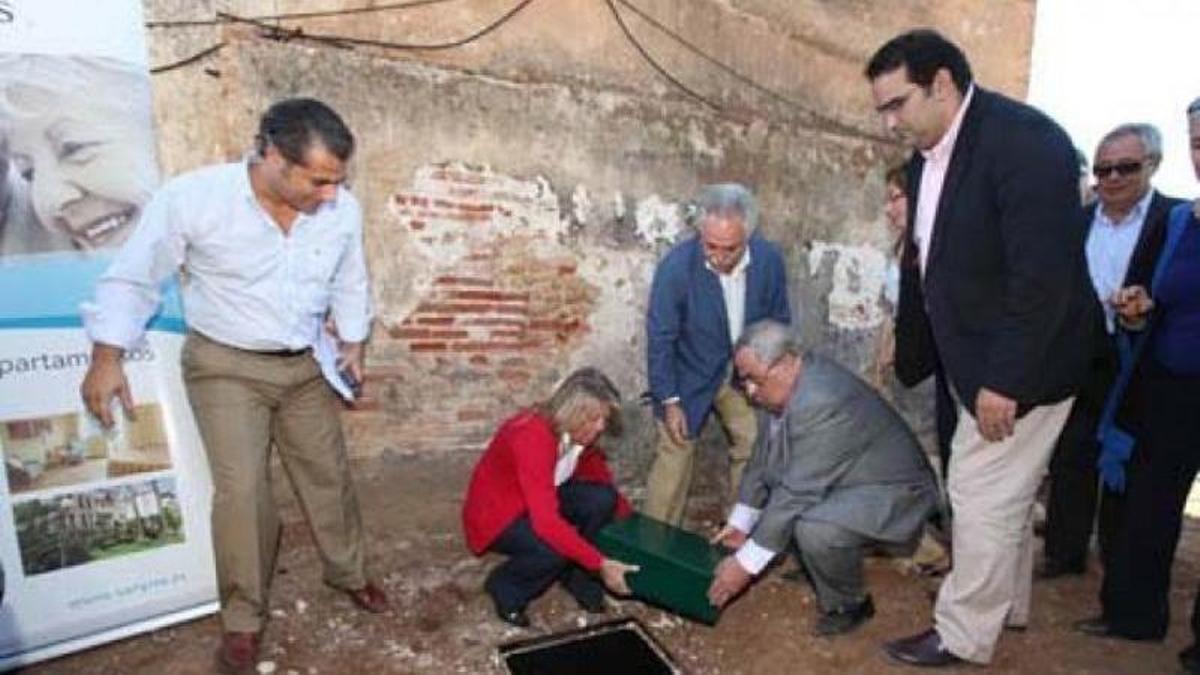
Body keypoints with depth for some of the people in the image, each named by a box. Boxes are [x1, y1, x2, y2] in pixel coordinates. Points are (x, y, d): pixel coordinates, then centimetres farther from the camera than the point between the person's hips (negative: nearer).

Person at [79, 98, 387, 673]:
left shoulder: (342, 210, -13)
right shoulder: (191, 197, -21)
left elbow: (350, 283, 7)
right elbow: (133, 278, -9)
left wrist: (353, 340, 6)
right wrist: (107, 358, -9)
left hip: (305, 365, 3)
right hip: (225, 365, -3)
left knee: (328, 474, 12)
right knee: (241, 489, -8)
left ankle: (347, 572, 37)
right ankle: (242, 617, 15)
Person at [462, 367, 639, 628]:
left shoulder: (577, 431, -12)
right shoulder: (532, 437, -36)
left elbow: (600, 476, 4)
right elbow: (546, 522, -41)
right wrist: (601, 564, -39)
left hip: (540, 500, 7)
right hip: (495, 514, -7)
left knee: (602, 499, -15)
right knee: (555, 548, -32)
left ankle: (575, 574, 7)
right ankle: (506, 588, -1)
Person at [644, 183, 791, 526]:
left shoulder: (769, 260, -17)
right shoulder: (676, 266, -26)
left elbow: (779, 323, 0)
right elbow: (660, 339, -16)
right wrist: (669, 401, -15)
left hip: (746, 372, 4)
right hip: (689, 374, -3)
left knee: (755, 449, 6)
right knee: (674, 454, -3)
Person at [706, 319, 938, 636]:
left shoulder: (822, 401, -33)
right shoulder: (782, 384, -5)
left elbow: (798, 492, -31)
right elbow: (763, 458, 5)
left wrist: (746, 564, -25)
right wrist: (740, 523, 6)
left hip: (891, 492, -9)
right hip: (845, 482, 10)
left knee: (815, 530, -32)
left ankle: (848, 605, -2)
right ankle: (816, 567, 21)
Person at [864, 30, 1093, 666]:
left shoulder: (1025, 140, -20)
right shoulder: (926, 157, 6)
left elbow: (1044, 275, -24)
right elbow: (922, 264, 12)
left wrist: (1005, 381, -23)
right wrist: (908, 349, 11)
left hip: (1014, 367, -8)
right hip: (972, 361, 8)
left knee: (982, 496, 2)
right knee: (1004, 493, 21)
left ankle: (963, 635, 19)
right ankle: (1006, 603, 40)